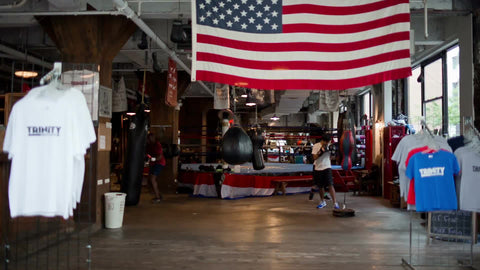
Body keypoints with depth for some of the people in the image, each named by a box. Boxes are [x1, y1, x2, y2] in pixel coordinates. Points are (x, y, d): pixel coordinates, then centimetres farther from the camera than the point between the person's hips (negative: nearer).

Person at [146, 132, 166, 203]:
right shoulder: (148, 145, 3)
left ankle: (157, 198, -15)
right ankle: (159, 195, 25)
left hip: (159, 163, -9)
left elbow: (160, 156, -24)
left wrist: (155, 159, -42)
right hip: (153, 163, 9)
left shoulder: (157, 145, -20)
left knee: (152, 179, -18)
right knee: (150, 179, 13)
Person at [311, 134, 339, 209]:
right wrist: (321, 151, -22)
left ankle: (335, 203, -12)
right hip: (318, 168, 0)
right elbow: (314, 157, -11)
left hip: (327, 168, 0)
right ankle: (323, 202, 30)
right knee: (320, 186, 11)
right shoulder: (316, 146, -6)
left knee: (330, 185, -11)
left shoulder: (329, 146, 0)